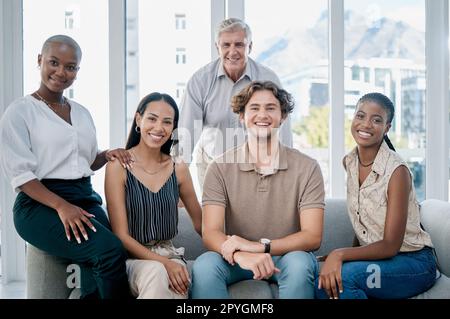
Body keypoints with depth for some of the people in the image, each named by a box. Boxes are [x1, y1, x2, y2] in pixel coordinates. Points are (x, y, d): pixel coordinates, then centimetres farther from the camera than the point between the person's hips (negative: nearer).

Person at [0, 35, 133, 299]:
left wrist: (106, 155, 2)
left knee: (99, 268, -25)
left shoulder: (82, 113, 18)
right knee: (111, 252, -30)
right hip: (40, 203, -5)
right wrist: (61, 206, -23)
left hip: (86, 198, 5)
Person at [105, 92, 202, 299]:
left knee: (176, 282, -32)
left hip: (170, 255, 2)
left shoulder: (178, 169, 5)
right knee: (157, 273, -34)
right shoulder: (118, 166, -6)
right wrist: (163, 262, -20)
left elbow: (200, 223, 17)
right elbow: (121, 235, -9)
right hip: (131, 258, -2)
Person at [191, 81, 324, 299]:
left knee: (299, 264, -33)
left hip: (287, 256, 0)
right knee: (204, 265, -30)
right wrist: (241, 255, -35)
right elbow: (211, 233, -12)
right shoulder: (221, 168, -4)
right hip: (237, 259, 0)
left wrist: (259, 246, -26)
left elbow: (312, 237, -10)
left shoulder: (307, 168, -5)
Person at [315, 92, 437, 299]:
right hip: (373, 257, 5)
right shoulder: (349, 162, 1)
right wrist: (338, 257, 0)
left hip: (413, 262, -5)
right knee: (325, 283, -23)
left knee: (344, 275, -30)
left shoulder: (397, 171, -19)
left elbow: (390, 246, -20)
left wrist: (340, 254, -32)